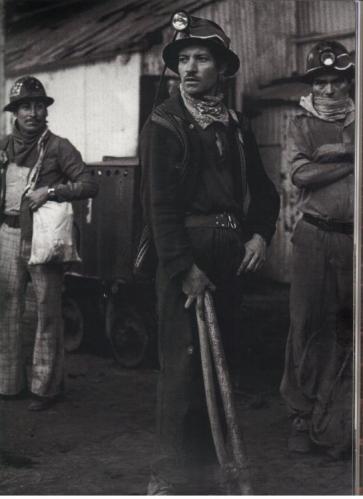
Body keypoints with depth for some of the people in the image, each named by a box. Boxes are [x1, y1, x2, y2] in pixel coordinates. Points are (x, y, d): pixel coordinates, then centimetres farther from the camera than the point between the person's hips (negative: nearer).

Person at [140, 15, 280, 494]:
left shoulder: (236, 127, 14)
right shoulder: (164, 124, -5)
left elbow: (263, 190, 21)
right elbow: (159, 202, -12)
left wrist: (260, 234, 3)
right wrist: (186, 268, -17)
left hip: (228, 256, 6)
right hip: (183, 256, -6)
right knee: (182, 361, -7)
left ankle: (207, 453, 26)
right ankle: (168, 474, -1)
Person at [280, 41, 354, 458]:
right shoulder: (302, 125, 8)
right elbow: (300, 173, -9)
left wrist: (336, 151, -10)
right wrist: (350, 162, -8)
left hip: (353, 237, 1)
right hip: (316, 236, -1)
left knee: (349, 328, 2)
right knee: (309, 325, 0)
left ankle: (342, 420, 12)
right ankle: (303, 418, 10)